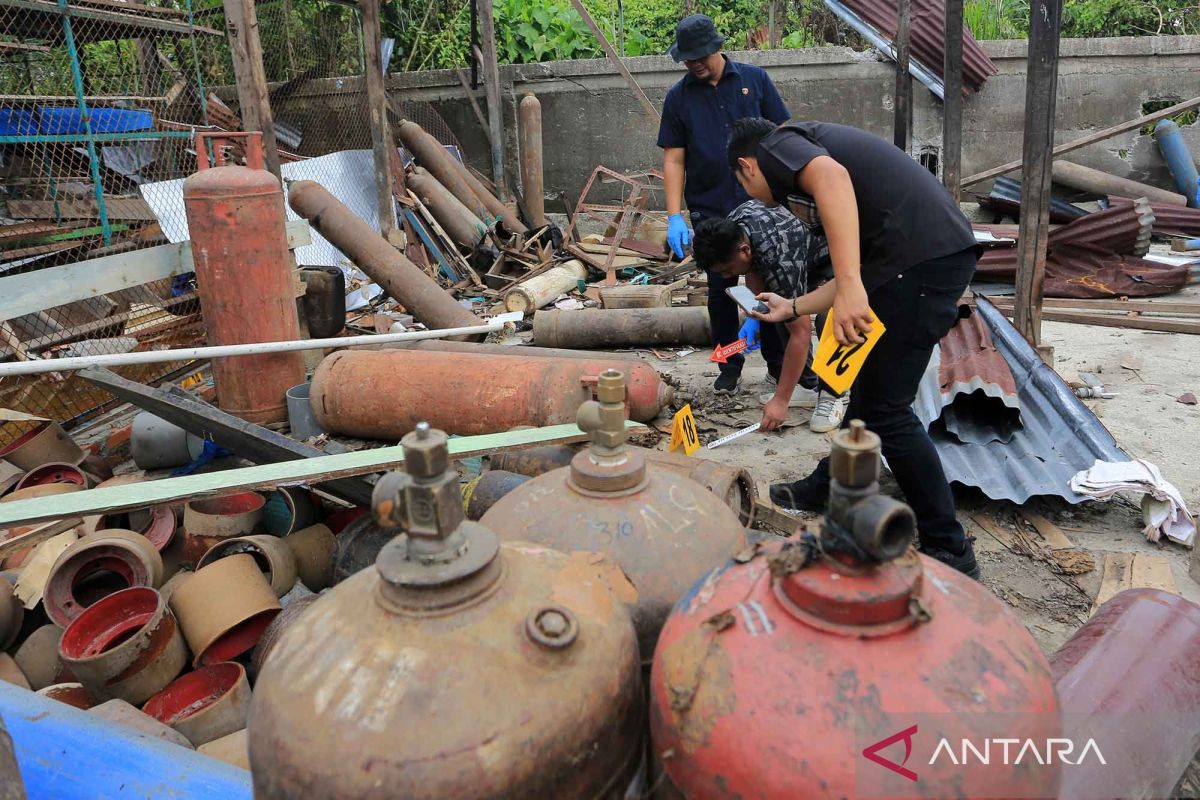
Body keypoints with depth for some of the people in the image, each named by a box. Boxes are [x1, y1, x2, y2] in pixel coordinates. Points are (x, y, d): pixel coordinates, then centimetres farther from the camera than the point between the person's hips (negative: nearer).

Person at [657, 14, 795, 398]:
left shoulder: (754, 80, 2)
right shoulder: (678, 97, 4)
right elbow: (673, 158, 2)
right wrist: (675, 216, -7)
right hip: (710, 210, 1)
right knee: (720, 290, 7)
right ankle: (730, 367, 19)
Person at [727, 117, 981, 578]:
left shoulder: (780, 145, 6)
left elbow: (833, 176, -21)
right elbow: (856, 277, 29)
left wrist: (850, 285, -29)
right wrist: (790, 308, 41)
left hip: (920, 257, -10)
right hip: (949, 251, 10)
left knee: (886, 408, -3)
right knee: (869, 384, 21)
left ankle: (950, 552, 7)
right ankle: (827, 489, 39)